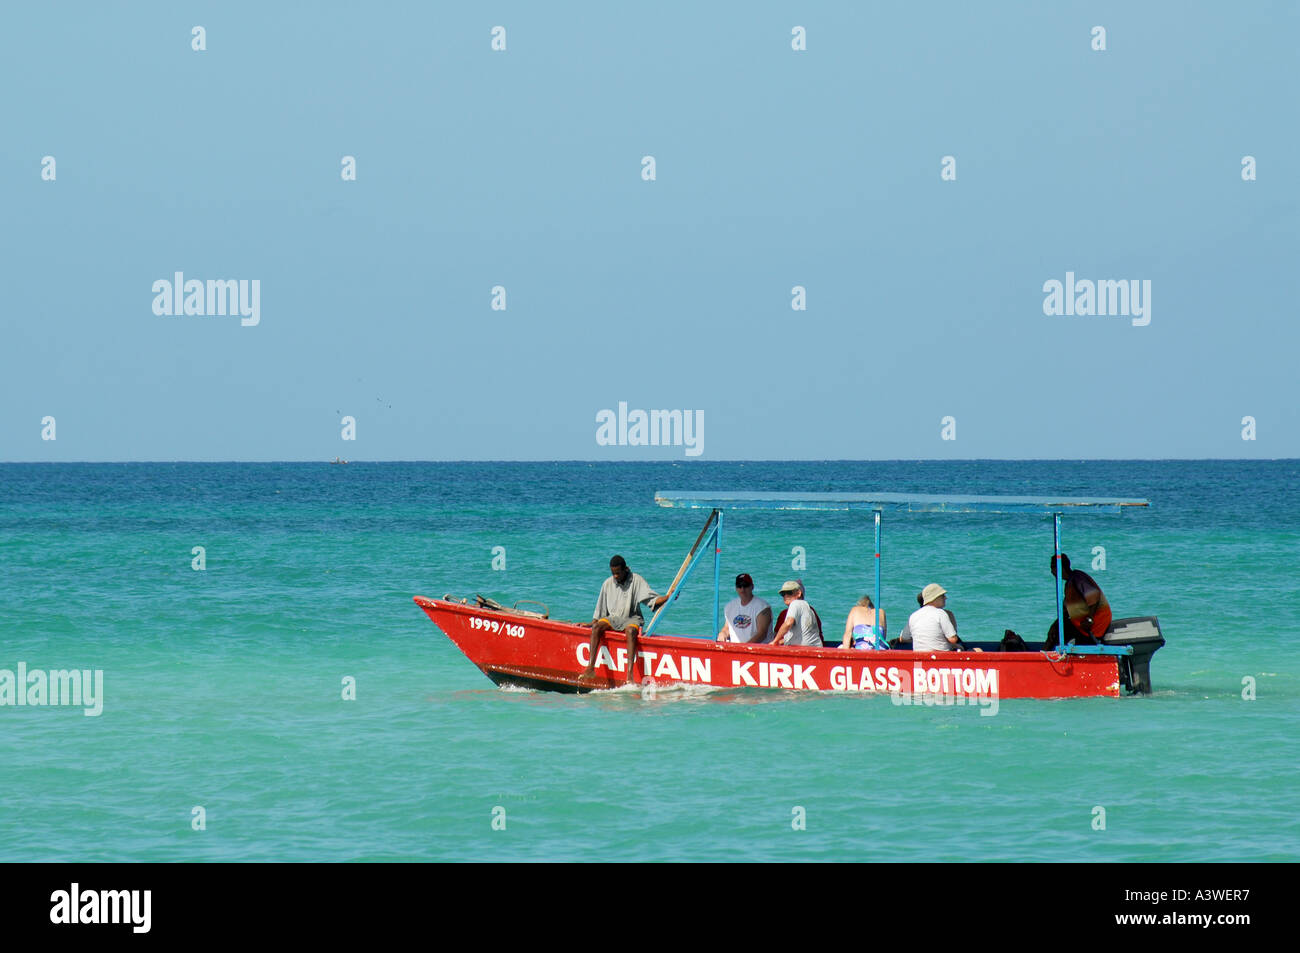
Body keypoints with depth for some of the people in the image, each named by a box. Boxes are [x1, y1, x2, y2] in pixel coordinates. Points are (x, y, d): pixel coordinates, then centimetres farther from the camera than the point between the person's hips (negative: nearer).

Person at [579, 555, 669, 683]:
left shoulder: (636, 580, -1)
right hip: (613, 618, 3)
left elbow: (652, 600, -7)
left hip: (631, 618, -3)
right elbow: (600, 609, 16)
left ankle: (629, 674, -50)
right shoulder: (608, 584, 8)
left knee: (631, 630, -38)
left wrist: (668, 598, -22)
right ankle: (590, 668, -33)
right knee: (596, 627, -28)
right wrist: (592, 623, 8)